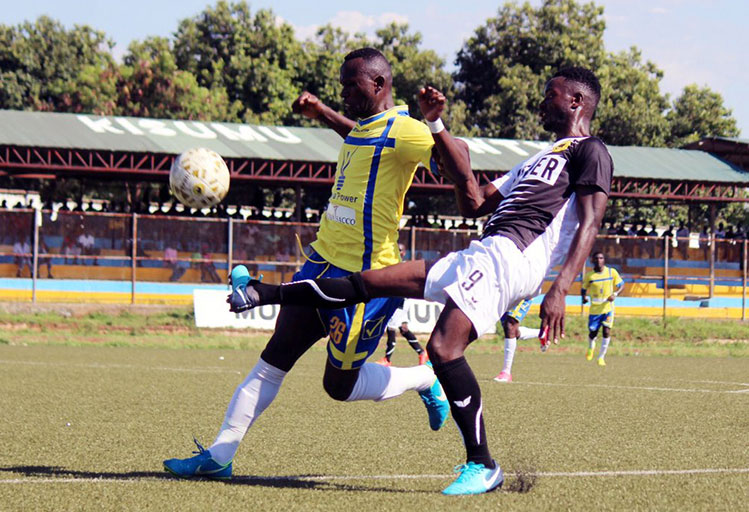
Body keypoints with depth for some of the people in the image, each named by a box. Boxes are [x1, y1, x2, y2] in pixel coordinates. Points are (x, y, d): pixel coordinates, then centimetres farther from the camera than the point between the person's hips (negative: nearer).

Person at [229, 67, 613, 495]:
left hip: (511, 257, -9)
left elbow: (590, 224, -10)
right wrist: (436, 126, 30)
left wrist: (560, 290, -24)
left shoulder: (589, 151, 4)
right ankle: (264, 294, 21)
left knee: (444, 348, -24)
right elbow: (475, 203, 31)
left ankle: (483, 467, -17)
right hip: (480, 257, 9)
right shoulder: (542, 158, 32)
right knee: (371, 281, 11)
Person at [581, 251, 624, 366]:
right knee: (593, 333, 4)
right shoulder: (589, 275, -2)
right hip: (594, 308, 0)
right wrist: (584, 297, -14)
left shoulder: (612, 272, -2)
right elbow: (583, 289, 8)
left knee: (607, 331, -14)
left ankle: (601, 357, -3)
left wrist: (615, 294, -13)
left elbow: (621, 285, 6)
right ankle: (591, 347, 40)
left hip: (608, 307, 0)